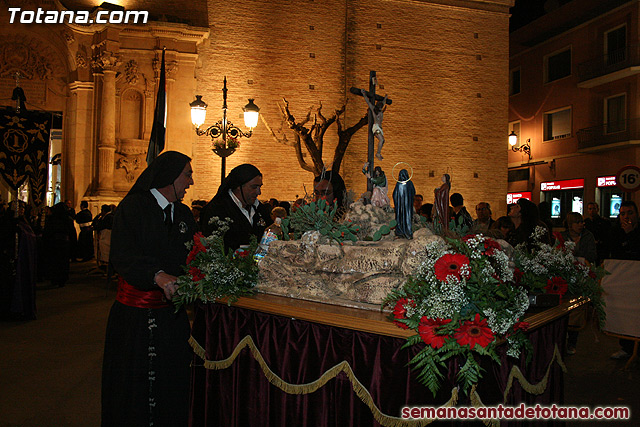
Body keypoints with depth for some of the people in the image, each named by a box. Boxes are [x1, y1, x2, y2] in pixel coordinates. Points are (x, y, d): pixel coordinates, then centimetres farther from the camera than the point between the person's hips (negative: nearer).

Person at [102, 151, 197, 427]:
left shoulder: (183, 213, 12)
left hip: (171, 313, 5)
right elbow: (121, 256, -19)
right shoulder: (134, 206, -8)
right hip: (137, 312, -5)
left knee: (170, 383, 12)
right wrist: (157, 275, -33)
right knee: (135, 386, 6)